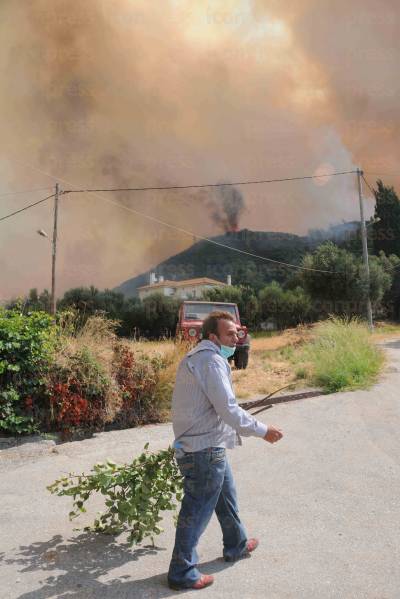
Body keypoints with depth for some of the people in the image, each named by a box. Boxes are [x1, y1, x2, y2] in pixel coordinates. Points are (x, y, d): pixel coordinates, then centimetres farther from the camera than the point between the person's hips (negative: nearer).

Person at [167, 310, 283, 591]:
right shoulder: (211, 360, -20)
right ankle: (182, 572, 21)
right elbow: (229, 409, -23)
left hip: (206, 444, 10)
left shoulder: (196, 357, 12)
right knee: (197, 511, 5)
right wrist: (262, 430, -13)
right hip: (205, 449, -10)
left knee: (226, 496, 26)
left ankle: (236, 546, 46)